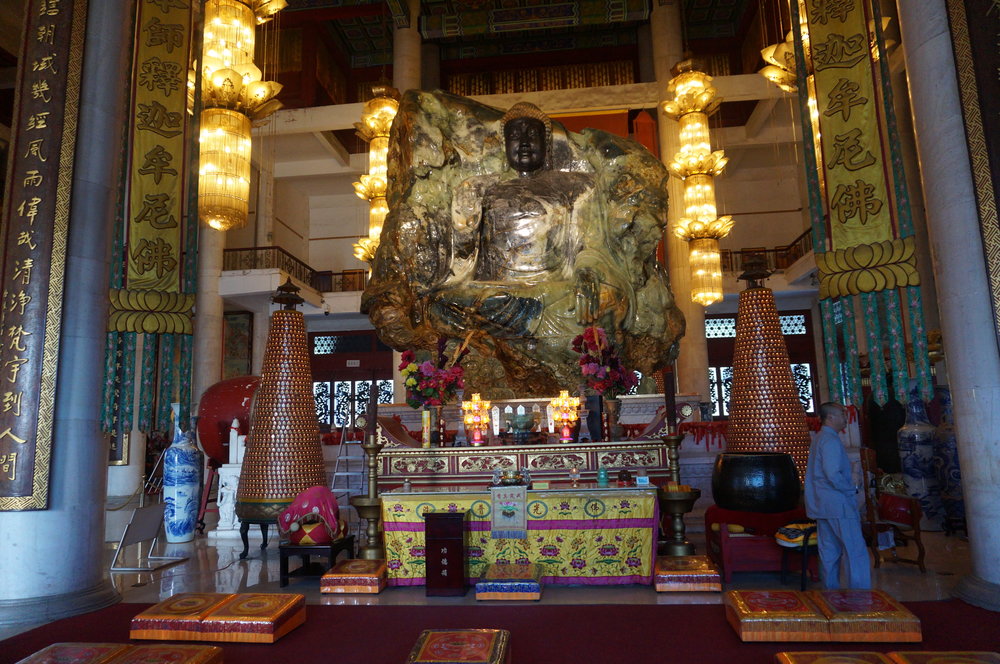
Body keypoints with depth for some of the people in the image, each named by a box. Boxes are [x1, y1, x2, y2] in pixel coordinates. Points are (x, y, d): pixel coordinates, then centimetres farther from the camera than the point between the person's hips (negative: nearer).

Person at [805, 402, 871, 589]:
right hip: (837, 504, -10)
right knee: (856, 552, -5)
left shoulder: (819, 438, 16)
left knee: (829, 551, 13)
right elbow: (833, 474, -24)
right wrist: (851, 489, -9)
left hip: (821, 504, 10)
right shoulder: (830, 440, -16)